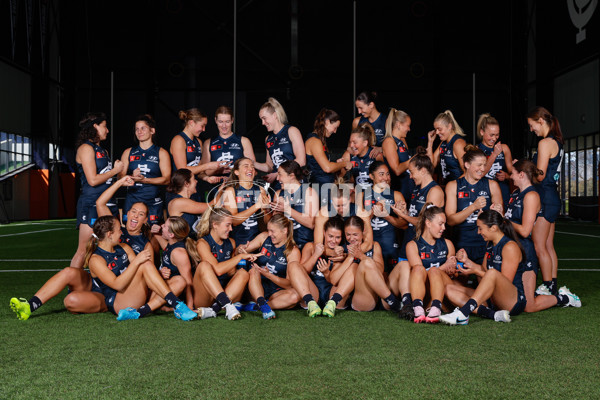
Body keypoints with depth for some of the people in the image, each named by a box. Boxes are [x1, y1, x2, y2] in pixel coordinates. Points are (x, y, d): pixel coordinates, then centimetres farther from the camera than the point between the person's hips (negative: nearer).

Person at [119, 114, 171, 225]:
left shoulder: (161, 153, 6)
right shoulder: (128, 152, 14)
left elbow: (166, 179, -3)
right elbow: (121, 177, 10)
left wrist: (145, 179, -16)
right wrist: (132, 176, -12)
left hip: (153, 202, -2)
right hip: (132, 200, 2)